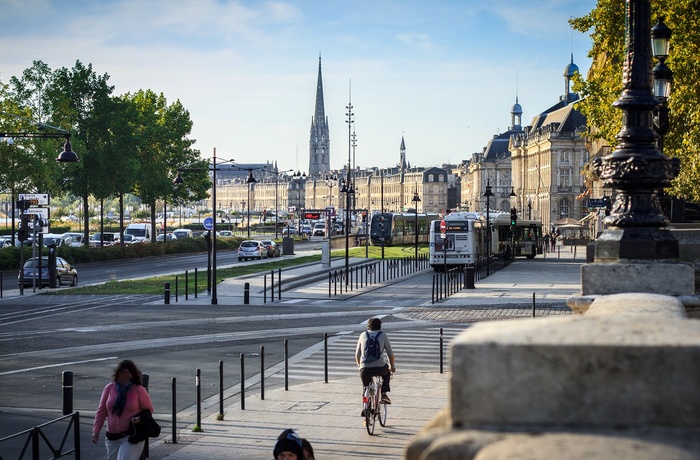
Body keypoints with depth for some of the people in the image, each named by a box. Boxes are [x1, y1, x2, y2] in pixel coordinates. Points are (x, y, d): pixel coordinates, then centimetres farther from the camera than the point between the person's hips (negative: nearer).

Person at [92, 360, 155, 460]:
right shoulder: (109, 388, 0)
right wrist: (96, 431, 3)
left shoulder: (138, 390, -7)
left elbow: (149, 409, 3)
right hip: (112, 436, 5)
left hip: (132, 436, -5)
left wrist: (141, 418, -17)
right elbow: (101, 411, 6)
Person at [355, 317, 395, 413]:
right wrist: (393, 366, 23)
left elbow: (357, 355, 17)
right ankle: (384, 394, 16)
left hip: (365, 369, 1)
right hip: (379, 368, -1)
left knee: (366, 388, 23)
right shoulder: (383, 335, 7)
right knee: (386, 373, 32)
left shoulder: (363, 335, 12)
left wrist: (359, 365, 35)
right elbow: (390, 354, 8)